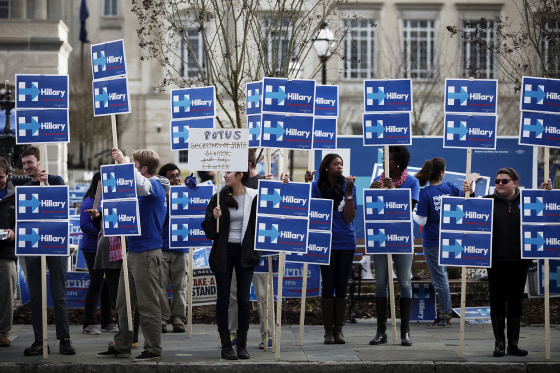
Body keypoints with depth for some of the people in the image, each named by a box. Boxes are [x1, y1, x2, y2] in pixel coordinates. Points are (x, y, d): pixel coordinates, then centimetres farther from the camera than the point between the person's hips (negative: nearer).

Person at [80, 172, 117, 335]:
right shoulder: (89, 202, -9)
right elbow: (85, 225, -17)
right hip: (93, 249, -7)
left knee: (108, 284, 9)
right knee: (96, 283, -8)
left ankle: (107, 322, 18)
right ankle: (88, 324, -3)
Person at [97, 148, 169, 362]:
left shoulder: (156, 187, -12)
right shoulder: (142, 189, 18)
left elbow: (141, 185, -36)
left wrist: (123, 162, -29)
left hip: (147, 253, -10)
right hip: (133, 252, 10)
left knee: (148, 306, -5)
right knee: (124, 304, 13)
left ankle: (153, 350, 1)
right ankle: (121, 346, 21)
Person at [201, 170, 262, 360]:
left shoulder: (254, 198, 0)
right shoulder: (218, 198, 1)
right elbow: (208, 231, 0)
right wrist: (214, 218, -16)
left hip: (245, 252, 0)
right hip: (223, 252, 0)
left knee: (244, 299, 1)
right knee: (223, 298, 2)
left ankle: (242, 345, 10)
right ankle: (226, 345, 8)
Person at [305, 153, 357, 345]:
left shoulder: (348, 186, 1)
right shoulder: (317, 186, 0)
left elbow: (349, 218, -4)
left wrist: (349, 192, -14)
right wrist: (307, 184, -12)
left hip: (346, 242, 1)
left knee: (342, 286, 3)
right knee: (328, 285, -2)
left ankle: (339, 329, 10)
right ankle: (328, 330, 4)